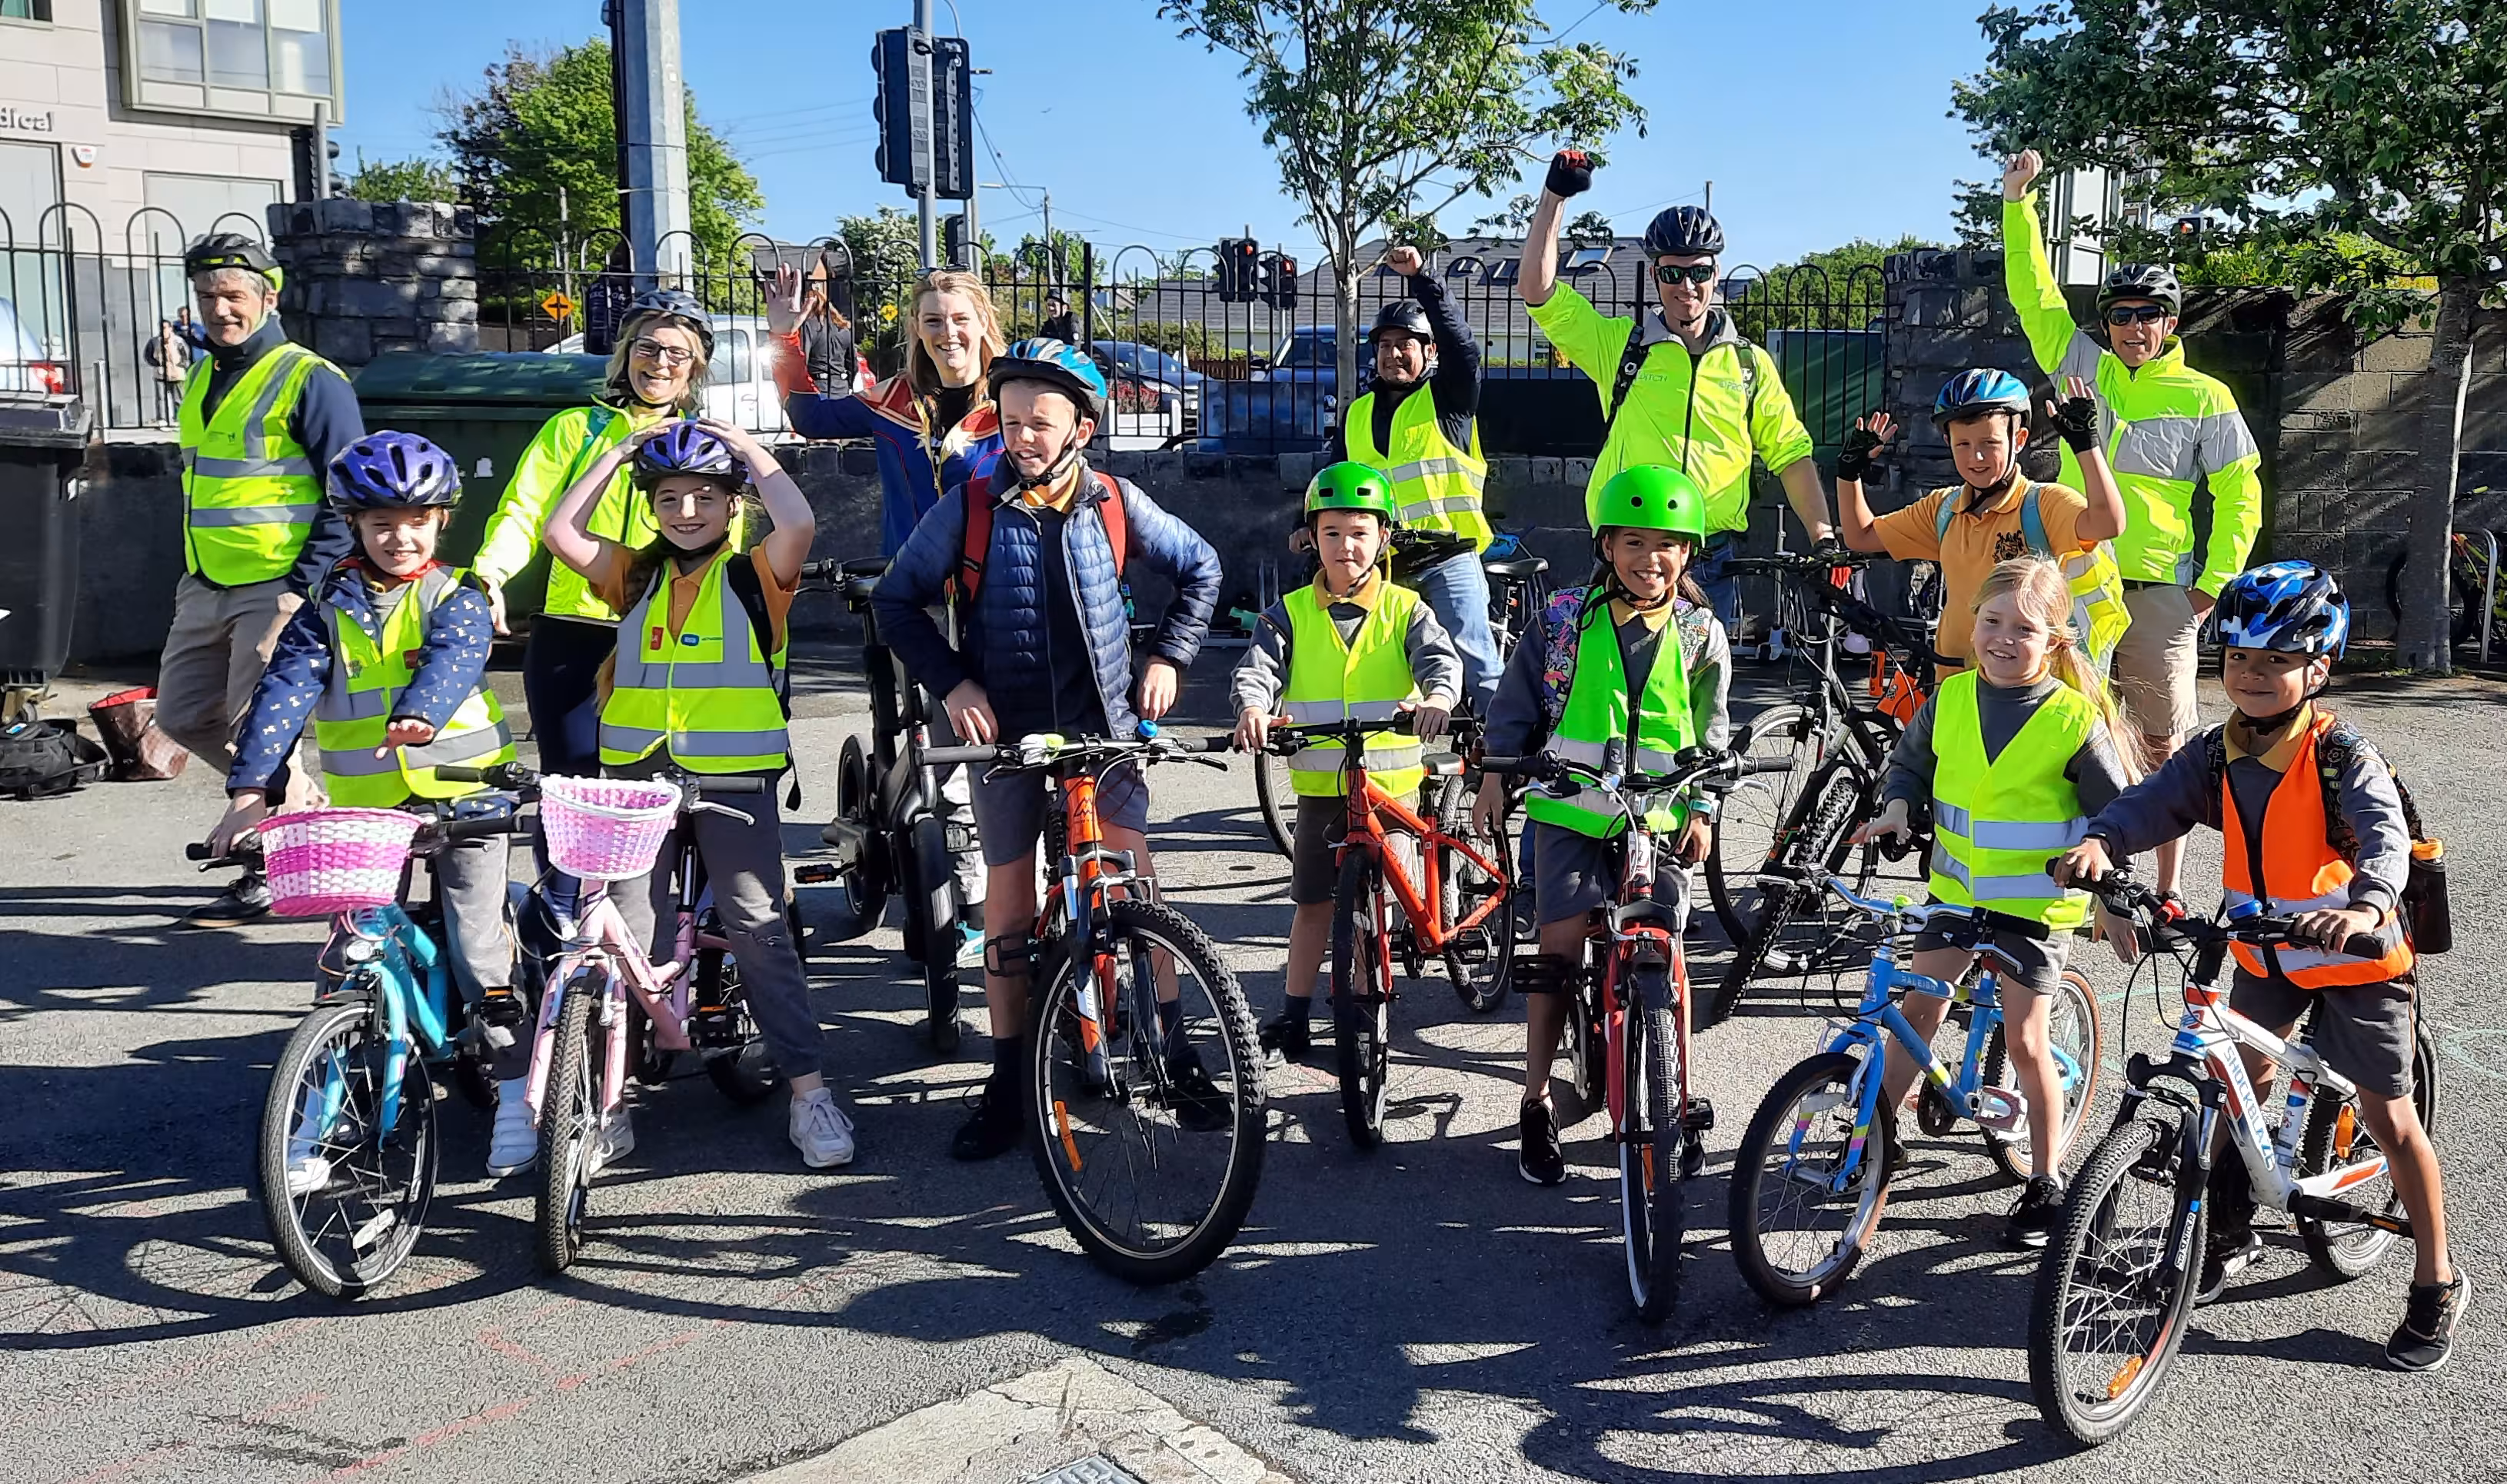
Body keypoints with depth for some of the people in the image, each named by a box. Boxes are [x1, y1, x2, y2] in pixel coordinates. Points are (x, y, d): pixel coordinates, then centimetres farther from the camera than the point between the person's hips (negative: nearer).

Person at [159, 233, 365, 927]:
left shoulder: (309, 380, -11)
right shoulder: (202, 379, 14)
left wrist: (306, 585, -19)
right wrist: (193, 571, 20)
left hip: (277, 587, -9)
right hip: (205, 586, 9)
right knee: (182, 715, 12)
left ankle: (268, 873, 9)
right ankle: (304, 803, 27)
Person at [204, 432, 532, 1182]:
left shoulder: (455, 600, 0)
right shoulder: (329, 610, 5)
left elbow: (453, 659, -21)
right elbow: (284, 692, -6)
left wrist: (418, 716, -44)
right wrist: (251, 789, -19)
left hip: (462, 796, -2)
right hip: (366, 807, 2)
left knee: (476, 948, -5)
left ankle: (518, 1094, 6)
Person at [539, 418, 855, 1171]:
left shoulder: (755, 575, 3)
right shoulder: (635, 575, 12)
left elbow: (799, 525, -17)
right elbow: (560, 532, 1)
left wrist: (748, 448, -4)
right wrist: (621, 450, 5)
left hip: (733, 771, -3)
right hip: (636, 770, 3)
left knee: (758, 929, -2)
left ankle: (810, 1092, 5)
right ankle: (608, 1100, 14)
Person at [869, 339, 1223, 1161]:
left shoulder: (1115, 502, -2)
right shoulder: (971, 506, -5)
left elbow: (1200, 568, 11)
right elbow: (897, 600, 1)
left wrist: (1166, 658, 3)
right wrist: (952, 683, -9)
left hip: (1103, 723, 0)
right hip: (1005, 730, 0)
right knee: (1009, 900, 6)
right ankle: (1009, 1079, 16)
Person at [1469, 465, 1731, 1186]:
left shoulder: (1701, 634, 6)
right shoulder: (1565, 618, 2)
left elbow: (1713, 732, 13)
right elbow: (1518, 701, 9)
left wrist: (1702, 808, 5)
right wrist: (1496, 776, 3)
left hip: (1661, 821, 1)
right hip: (1571, 808, -1)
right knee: (1560, 945, -9)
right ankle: (1536, 1104, 5)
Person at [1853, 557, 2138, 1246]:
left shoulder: (2075, 718, -13)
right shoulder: (1949, 699, -3)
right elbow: (1910, 762, 13)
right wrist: (1897, 807, -6)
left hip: (2037, 902, -4)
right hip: (1955, 890, 4)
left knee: (2025, 1043, 2)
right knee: (1918, 1011, 6)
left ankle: (2046, 1180, 19)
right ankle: (1880, 1132, 23)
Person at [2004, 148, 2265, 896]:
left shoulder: (2204, 398, 2)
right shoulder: (2084, 369, 8)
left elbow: (2240, 493, 2)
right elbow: (2035, 295, 5)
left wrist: (2214, 582, -5)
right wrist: (2019, 203, -3)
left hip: (2159, 590, -2)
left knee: (2163, 742, 3)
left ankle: (2167, 891, 13)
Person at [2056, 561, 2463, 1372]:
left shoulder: (2341, 753, -21)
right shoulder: (2218, 754, -6)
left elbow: (2385, 834, -35)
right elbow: (2155, 801, -18)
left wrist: (2367, 905, -56)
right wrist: (2101, 841, -40)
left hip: (2356, 956, -5)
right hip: (2265, 954, 5)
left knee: (2390, 1121, 2)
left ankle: (2436, 1284, 17)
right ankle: (2231, 1231, 32)